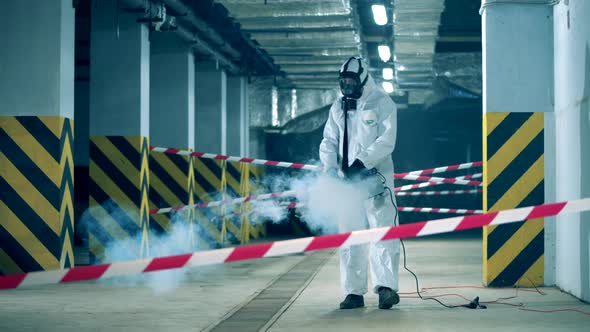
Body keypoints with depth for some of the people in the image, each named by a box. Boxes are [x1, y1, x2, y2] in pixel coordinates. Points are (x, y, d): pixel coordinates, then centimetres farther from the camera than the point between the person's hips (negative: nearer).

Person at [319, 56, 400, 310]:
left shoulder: (382, 103, -1)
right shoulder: (338, 107, 14)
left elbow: (386, 142, -10)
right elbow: (329, 142, 11)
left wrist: (362, 161, -20)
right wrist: (330, 168, -6)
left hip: (376, 176, -5)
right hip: (346, 179, 5)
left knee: (382, 231, -11)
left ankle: (387, 287, -14)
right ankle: (354, 292, 7)